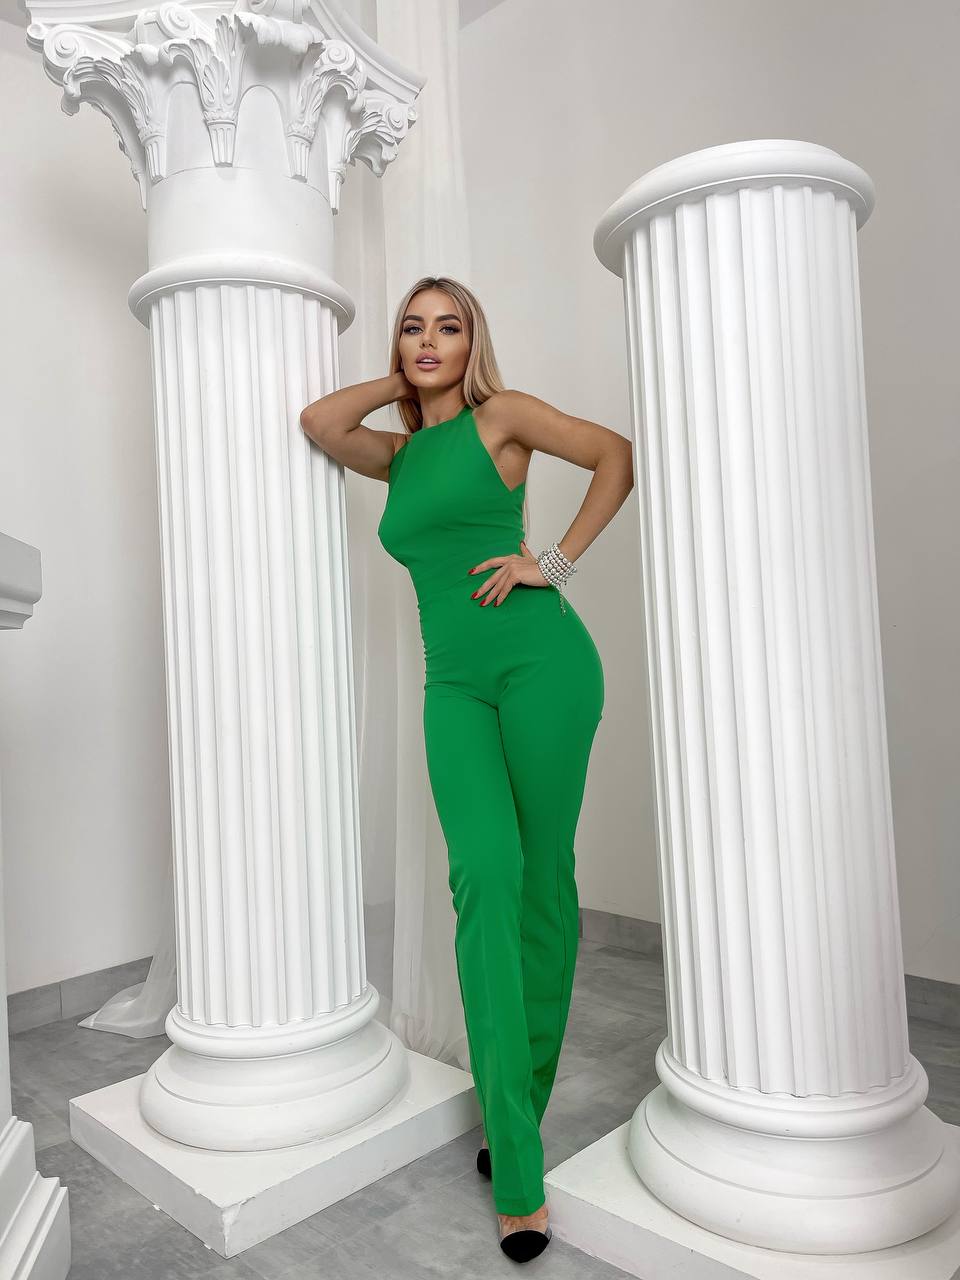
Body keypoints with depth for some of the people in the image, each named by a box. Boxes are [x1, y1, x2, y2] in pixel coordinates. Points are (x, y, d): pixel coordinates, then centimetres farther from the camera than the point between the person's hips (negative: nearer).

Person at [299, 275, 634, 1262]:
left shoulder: (502, 415, 9)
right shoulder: (401, 454, 21)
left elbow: (617, 454, 3)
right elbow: (320, 422, 5)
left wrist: (554, 562, -5)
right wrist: (402, 381, 17)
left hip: (541, 660, -3)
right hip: (454, 683, 3)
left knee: (543, 884, 1)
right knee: (485, 877, -12)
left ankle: (516, 1114, 20)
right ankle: (517, 1177, -5)